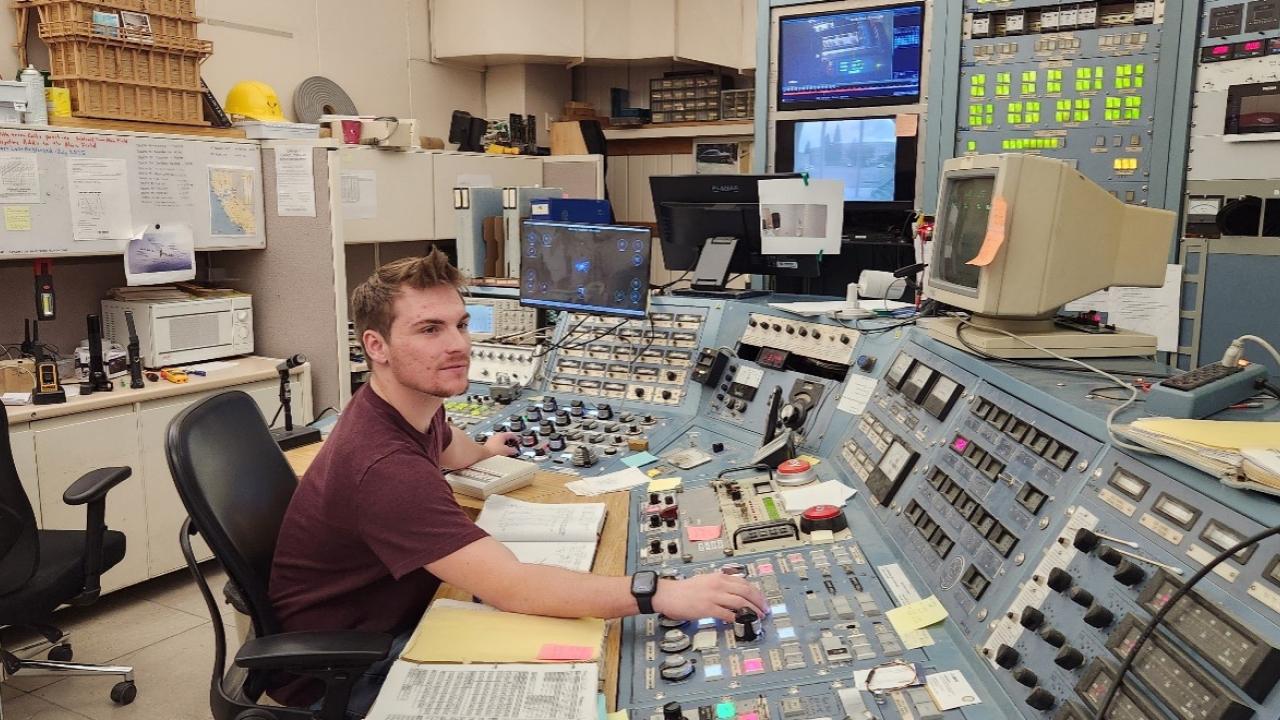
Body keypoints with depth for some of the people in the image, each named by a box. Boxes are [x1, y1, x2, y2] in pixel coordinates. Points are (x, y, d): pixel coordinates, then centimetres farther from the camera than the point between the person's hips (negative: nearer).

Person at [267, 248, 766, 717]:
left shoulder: (410, 404, -4)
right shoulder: (384, 464, -36)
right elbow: (512, 589, -41)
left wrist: (485, 450, 44)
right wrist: (661, 594, -43)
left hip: (394, 618, 8)